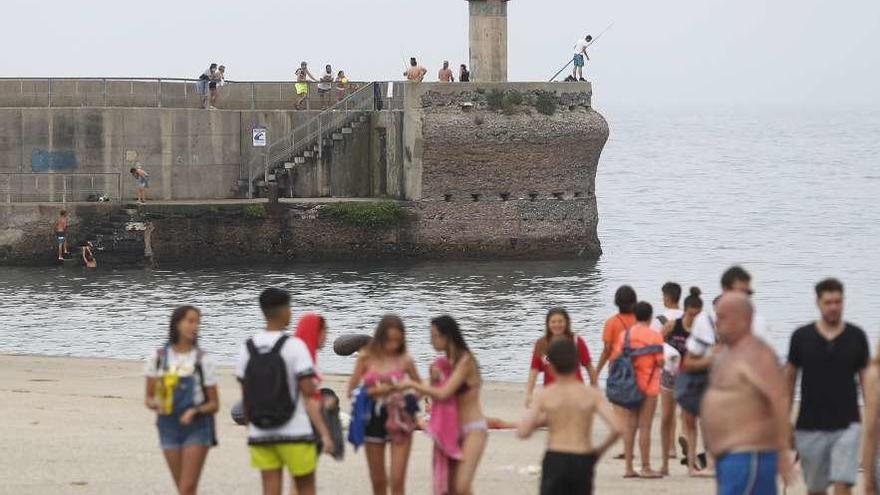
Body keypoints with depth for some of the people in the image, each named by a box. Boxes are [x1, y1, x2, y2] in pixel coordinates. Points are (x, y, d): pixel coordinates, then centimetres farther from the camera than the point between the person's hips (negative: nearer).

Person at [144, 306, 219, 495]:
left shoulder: (202, 360, -2)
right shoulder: (159, 357, 3)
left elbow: (214, 404, 2)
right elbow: (149, 396, 9)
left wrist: (195, 411, -18)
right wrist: (154, 404, -14)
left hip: (196, 428, -3)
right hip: (169, 426, 3)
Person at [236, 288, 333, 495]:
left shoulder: (247, 348, 3)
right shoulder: (294, 346, -11)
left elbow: (246, 397, 8)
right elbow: (309, 396, -12)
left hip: (260, 436, 4)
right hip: (295, 434, -4)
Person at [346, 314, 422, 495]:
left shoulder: (404, 360, -4)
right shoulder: (367, 358, -3)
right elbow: (352, 390, -2)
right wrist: (374, 391, -18)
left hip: (399, 419, -2)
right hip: (373, 419, 2)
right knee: (378, 480, 11)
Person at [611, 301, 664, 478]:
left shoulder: (624, 334, 3)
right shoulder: (654, 336, -7)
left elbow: (615, 358, 3)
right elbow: (660, 362, -9)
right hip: (648, 386, -4)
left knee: (629, 426, 8)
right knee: (645, 427, -2)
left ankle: (629, 467, 8)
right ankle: (645, 468, 0)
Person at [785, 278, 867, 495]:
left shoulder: (856, 337, 1)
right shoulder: (802, 337, 0)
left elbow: (866, 379, 6)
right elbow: (789, 379, 8)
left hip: (846, 426, -1)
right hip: (810, 426, 1)